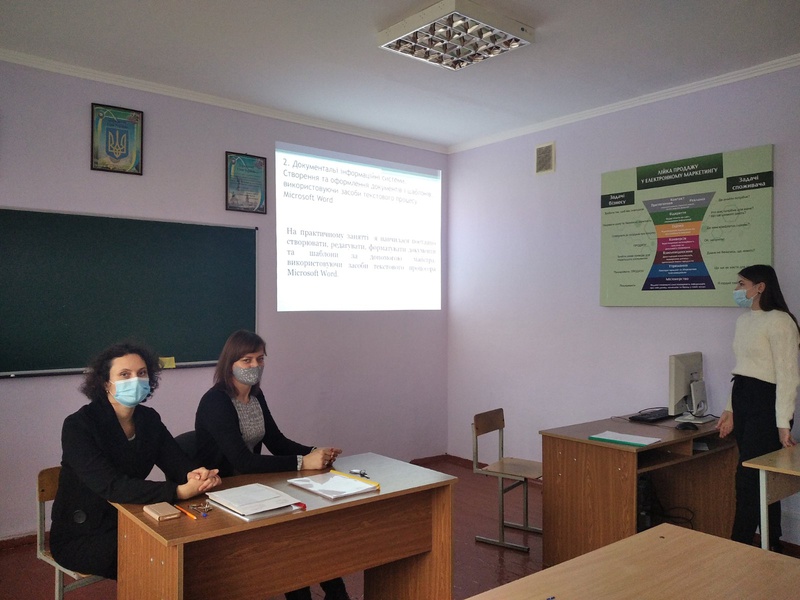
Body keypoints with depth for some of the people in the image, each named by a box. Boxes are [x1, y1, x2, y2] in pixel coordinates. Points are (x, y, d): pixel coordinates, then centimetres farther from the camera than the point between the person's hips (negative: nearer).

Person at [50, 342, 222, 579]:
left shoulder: (149, 419, 0)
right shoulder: (78, 425, -20)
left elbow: (179, 464, -7)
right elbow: (111, 486, -32)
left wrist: (198, 475, -33)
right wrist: (181, 491, -41)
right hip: (81, 536, -5)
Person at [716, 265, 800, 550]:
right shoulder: (743, 321, 14)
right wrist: (730, 410, 17)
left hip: (765, 402, -8)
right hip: (742, 400, 8)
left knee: (748, 478, -5)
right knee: (763, 479, 13)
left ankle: (739, 547, 4)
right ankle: (771, 545, 23)